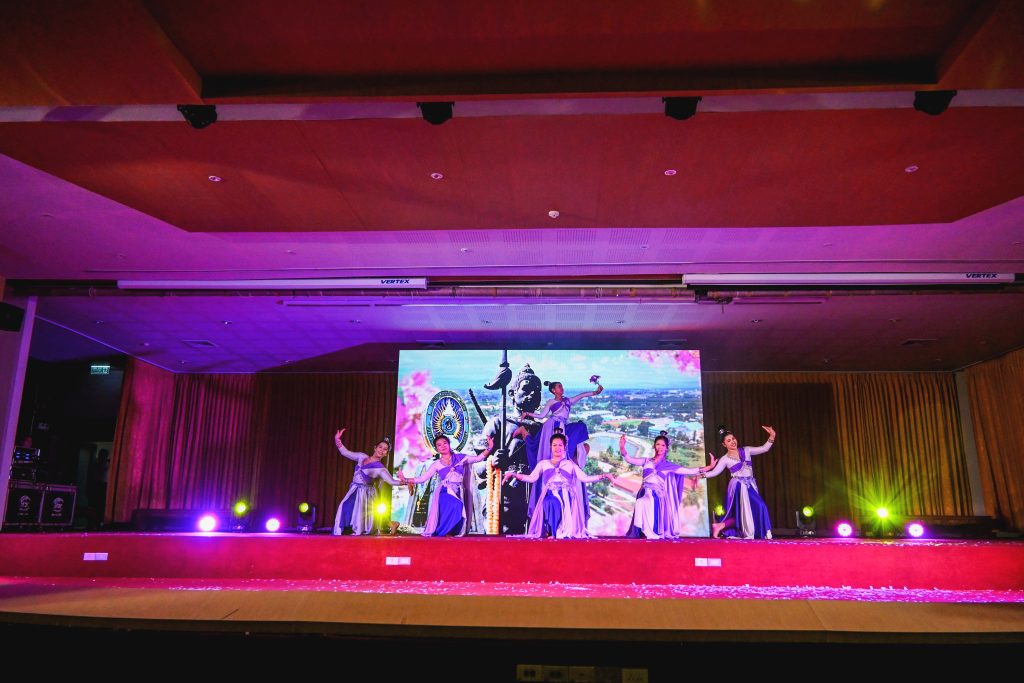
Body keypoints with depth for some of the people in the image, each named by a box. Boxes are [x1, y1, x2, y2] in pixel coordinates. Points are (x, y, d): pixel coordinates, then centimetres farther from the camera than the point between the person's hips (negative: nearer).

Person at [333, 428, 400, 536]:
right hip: (354, 491, 5)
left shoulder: (380, 469, -9)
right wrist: (337, 440, -1)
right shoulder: (362, 457, 5)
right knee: (345, 511, -3)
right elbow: (345, 452, 10)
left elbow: (392, 481, -20)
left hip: (365, 494, -4)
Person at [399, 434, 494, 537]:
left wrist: (489, 448, -2)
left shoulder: (461, 458, 10)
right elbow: (422, 478, 6)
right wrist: (405, 480, -3)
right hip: (444, 494, -2)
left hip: (457, 494, 2)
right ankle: (441, 533, -7)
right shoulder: (436, 464, 8)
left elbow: (478, 458, 10)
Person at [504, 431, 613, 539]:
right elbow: (531, 478, 11)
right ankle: (552, 532, -23)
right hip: (550, 495, 0)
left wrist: (603, 476, -2)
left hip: (566, 496, 0)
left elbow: (584, 478, 10)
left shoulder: (570, 464, 21)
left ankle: (564, 532, -21)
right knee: (551, 503, -34)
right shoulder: (543, 463, 21)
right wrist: (514, 474, -1)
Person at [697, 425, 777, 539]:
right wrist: (703, 474, -20)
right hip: (738, 486, -4)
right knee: (742, 511, -7)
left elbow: (764, 448, 4)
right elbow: (715, 472, -6)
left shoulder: (746, 450, 6)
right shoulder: (725, 459, -2)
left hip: (750, 485, 4)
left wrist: (771, 437, -10)